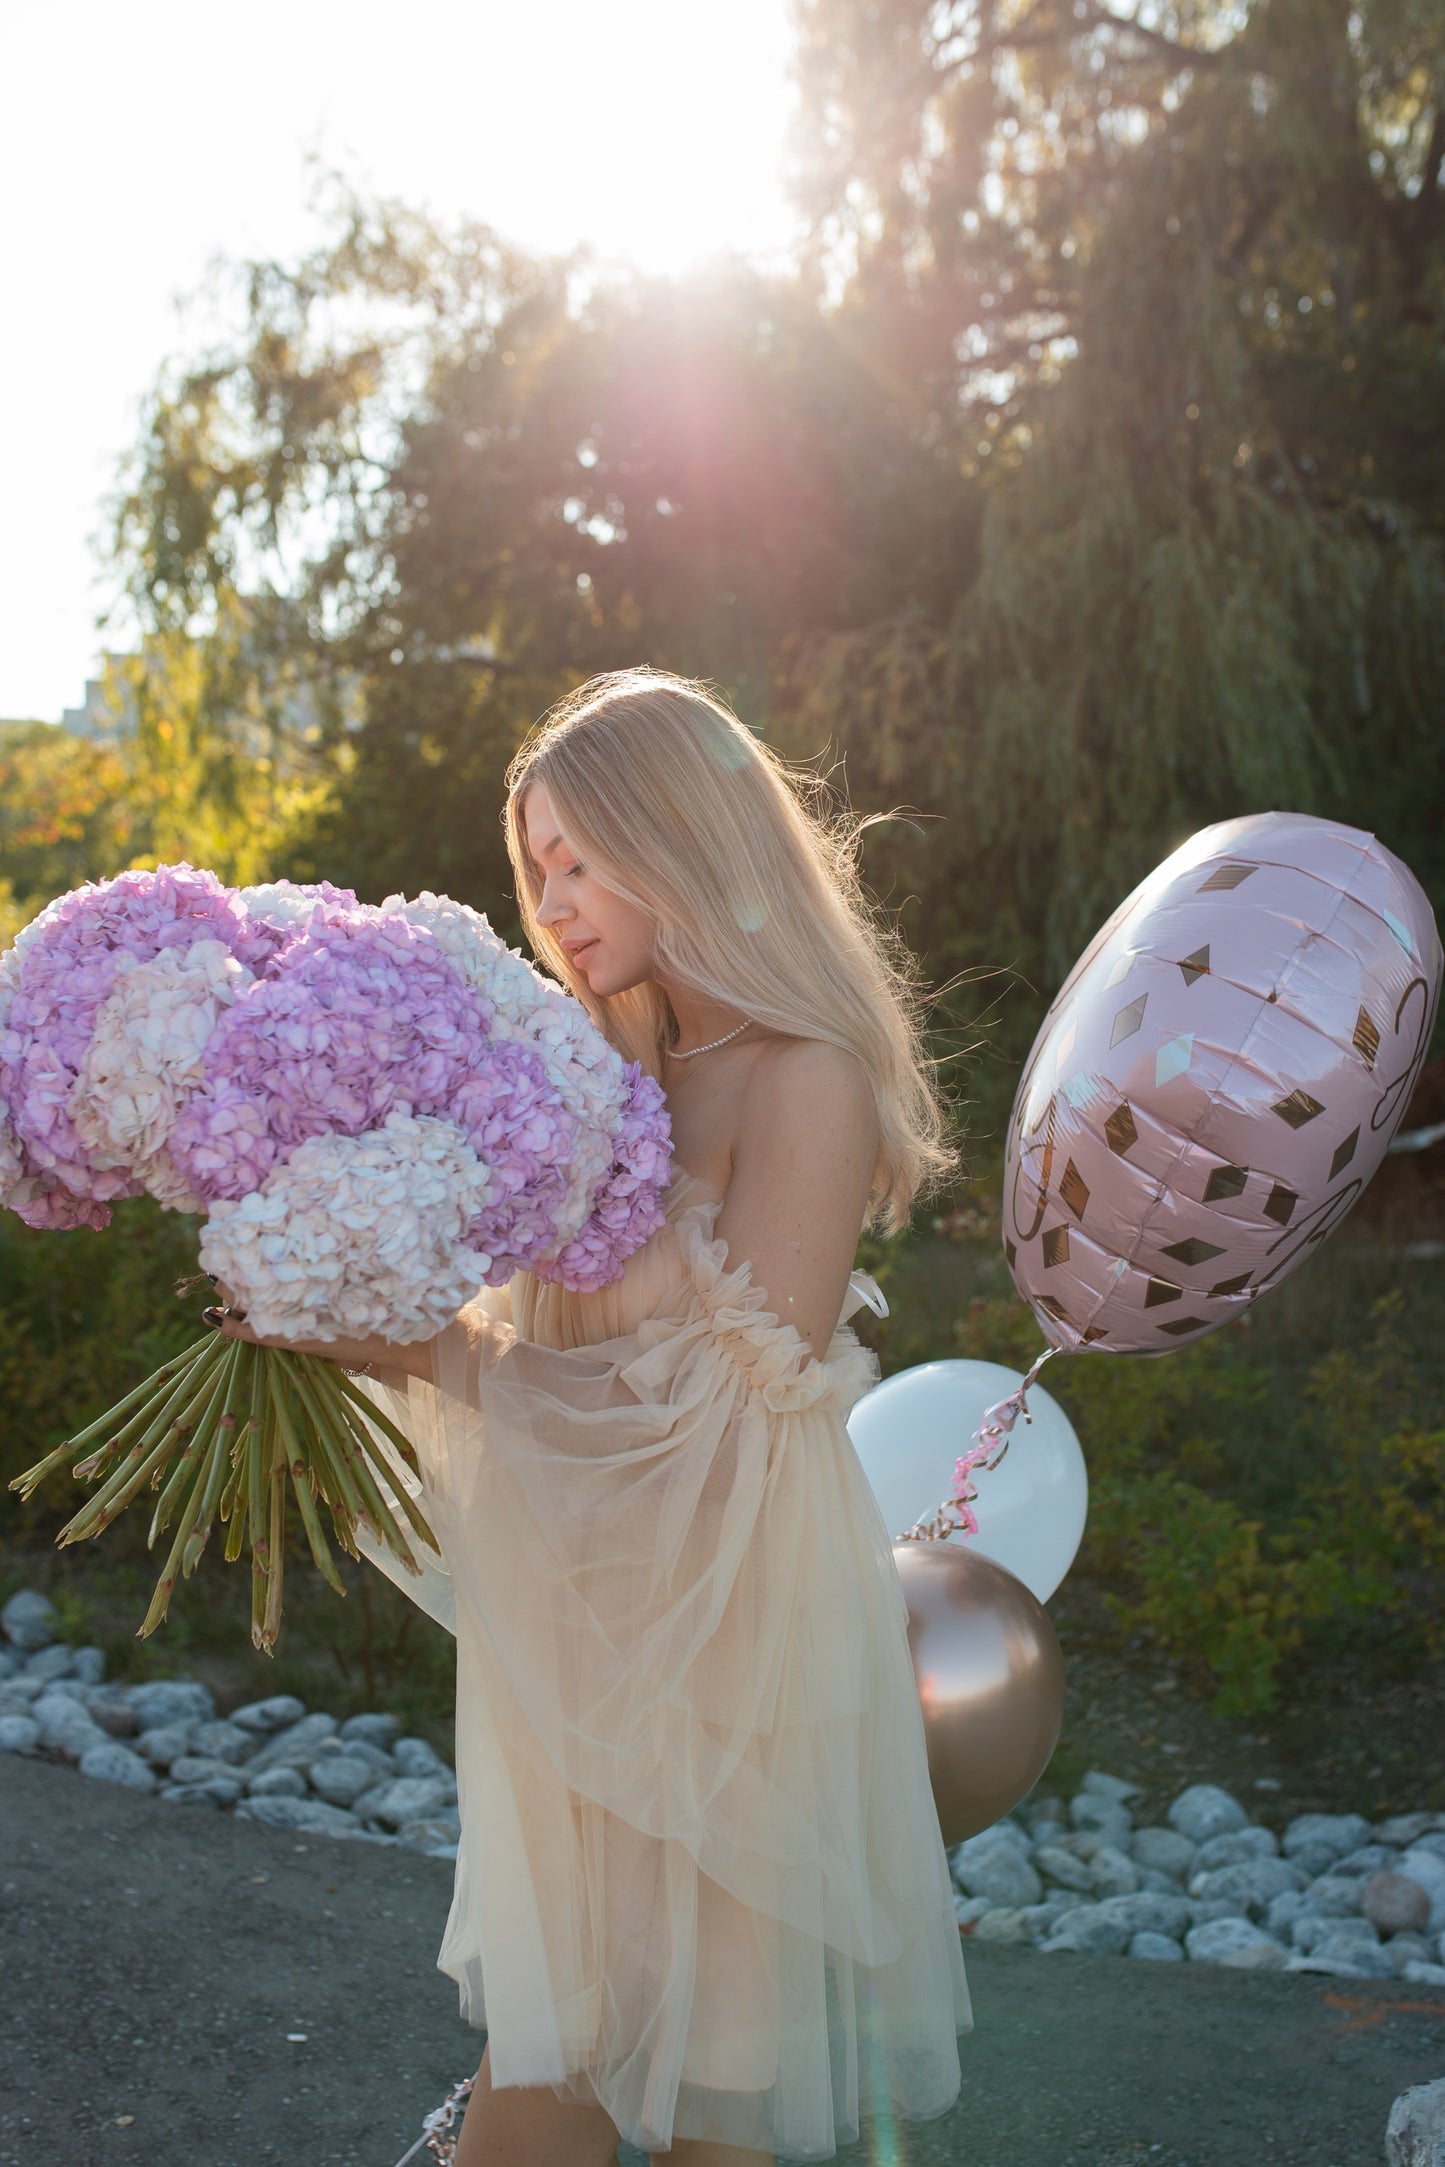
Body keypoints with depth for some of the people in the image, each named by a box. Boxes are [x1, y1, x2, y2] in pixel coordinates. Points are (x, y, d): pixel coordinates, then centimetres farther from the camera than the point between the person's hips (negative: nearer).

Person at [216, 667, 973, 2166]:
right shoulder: (617, 1068, 7)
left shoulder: (806, 1080, -16)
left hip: (734, 1611, -6)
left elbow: (741, 1405, -19)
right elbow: (542, 1350, 7)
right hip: (579, 1615, 6)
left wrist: (419, 1351, -19)